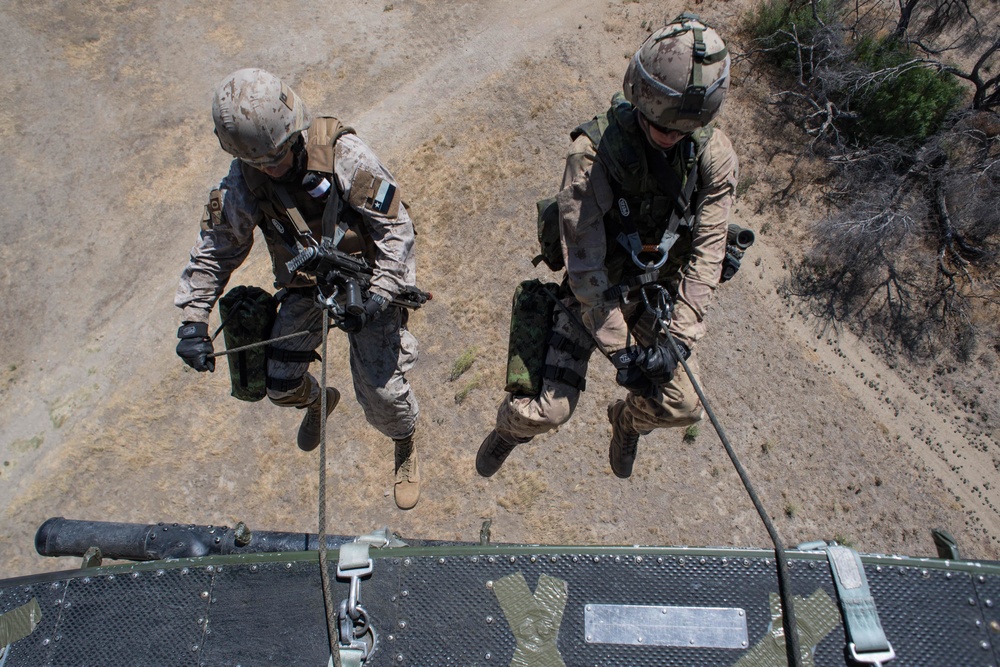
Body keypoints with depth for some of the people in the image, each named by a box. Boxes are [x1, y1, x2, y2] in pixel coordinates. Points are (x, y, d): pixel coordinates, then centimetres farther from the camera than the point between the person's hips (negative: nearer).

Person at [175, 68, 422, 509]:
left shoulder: (343, 154, -25)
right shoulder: (242, 185, -12)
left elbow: (396, 228, -20)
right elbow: (214, 251, 0)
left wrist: (377, 297, -29)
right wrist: (192, 320, -8)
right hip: (303, 288, 4)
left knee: (380, 389, -6)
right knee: (280, 384, 5)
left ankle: (405, 448, 29)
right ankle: (318, 401, 45)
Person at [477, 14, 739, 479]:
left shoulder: (715, 156, -15)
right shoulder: (594, 151, -27)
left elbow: (706, 253, -14)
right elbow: (584, 262, -26)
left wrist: (678, 338, -24)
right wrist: (618, 349, -25)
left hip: (658, 295, 4)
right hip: (594, 292, -3)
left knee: (681, 406, 5)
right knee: (550, 409, -11)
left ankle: (627, 418, 43)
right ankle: (512, 427, 29)